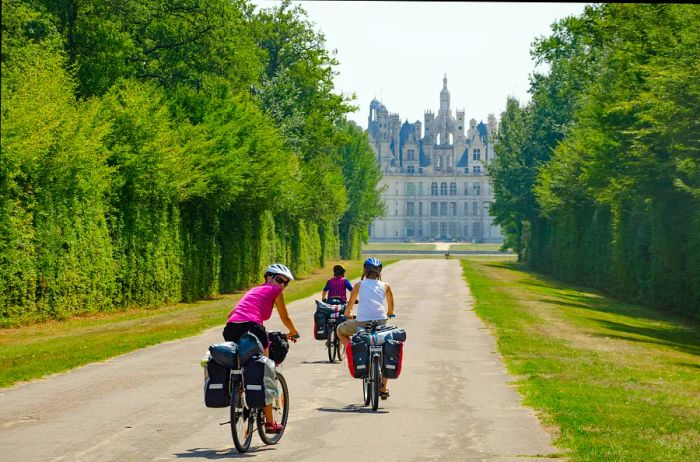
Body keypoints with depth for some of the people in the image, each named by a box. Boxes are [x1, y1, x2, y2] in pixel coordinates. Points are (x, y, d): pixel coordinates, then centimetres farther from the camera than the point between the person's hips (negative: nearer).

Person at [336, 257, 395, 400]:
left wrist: (347, 314, 38)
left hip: (362, 322, -2)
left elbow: (350, 304, 18)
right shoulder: (385, 286, 16)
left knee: (340, 330, 26)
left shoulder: (359, 284, 12)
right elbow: (391, 308, 25)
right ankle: (383, 389, 22)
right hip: (381, 322, 2)